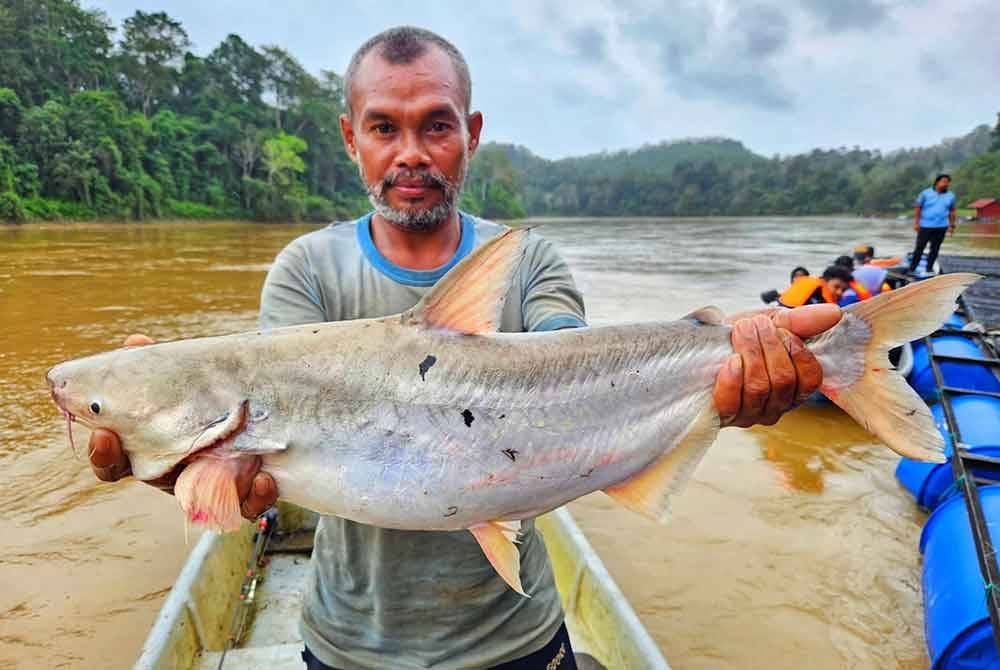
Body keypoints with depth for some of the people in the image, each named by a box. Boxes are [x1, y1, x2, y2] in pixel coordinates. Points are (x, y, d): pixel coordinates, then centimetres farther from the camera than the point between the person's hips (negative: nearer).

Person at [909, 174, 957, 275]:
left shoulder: (950, 196, 9)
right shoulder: (926, 193, -1)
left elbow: (952, 211, 15)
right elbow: (918, 208, 0)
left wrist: (952, 225, 11)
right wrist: (916, 222, -7)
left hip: (941, 227, 3)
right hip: (925, 226, -3)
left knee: (935, 248, 6)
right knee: (919, 247, -4)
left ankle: (929, 268, 15)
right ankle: (912, 269, 0)